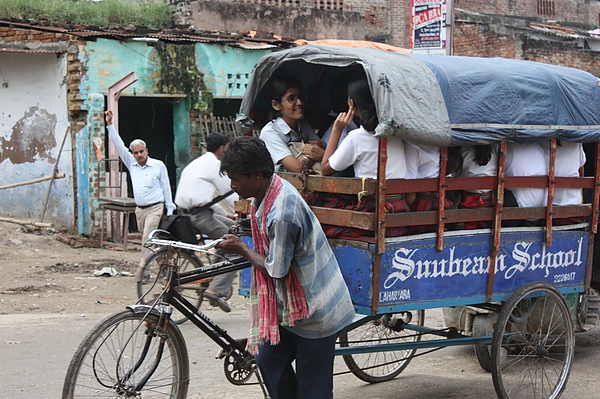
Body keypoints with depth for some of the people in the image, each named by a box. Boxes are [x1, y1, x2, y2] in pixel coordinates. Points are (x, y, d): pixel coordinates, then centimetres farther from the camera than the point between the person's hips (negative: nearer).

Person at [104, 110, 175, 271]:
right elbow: (119, 146, 4)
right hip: (139, 209, 5)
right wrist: (109, 124, -3)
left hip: (155, 208, -5)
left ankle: (143, 269, -18)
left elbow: (166, 188, 1)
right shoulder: (131, 164, 8)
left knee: (148, 239, -16)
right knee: (148, 240, 10)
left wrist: (170, 210, -1)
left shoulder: (158, 165, -2)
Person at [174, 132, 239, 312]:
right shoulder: (214, 164, -5)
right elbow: (230, 194, -5)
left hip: (186, 213, 10)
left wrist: (227, 214, 31)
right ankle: (217, 289, -13)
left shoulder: (197, 163, 24)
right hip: (200, 216, -10)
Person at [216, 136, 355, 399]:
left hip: (314, 311, -10)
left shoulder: (282, 212, -30)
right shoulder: (272, 189, 1)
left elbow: (276, 270, -20)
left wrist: (241, 248, -8)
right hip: (292, 304, 10)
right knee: (268, 360, 16)